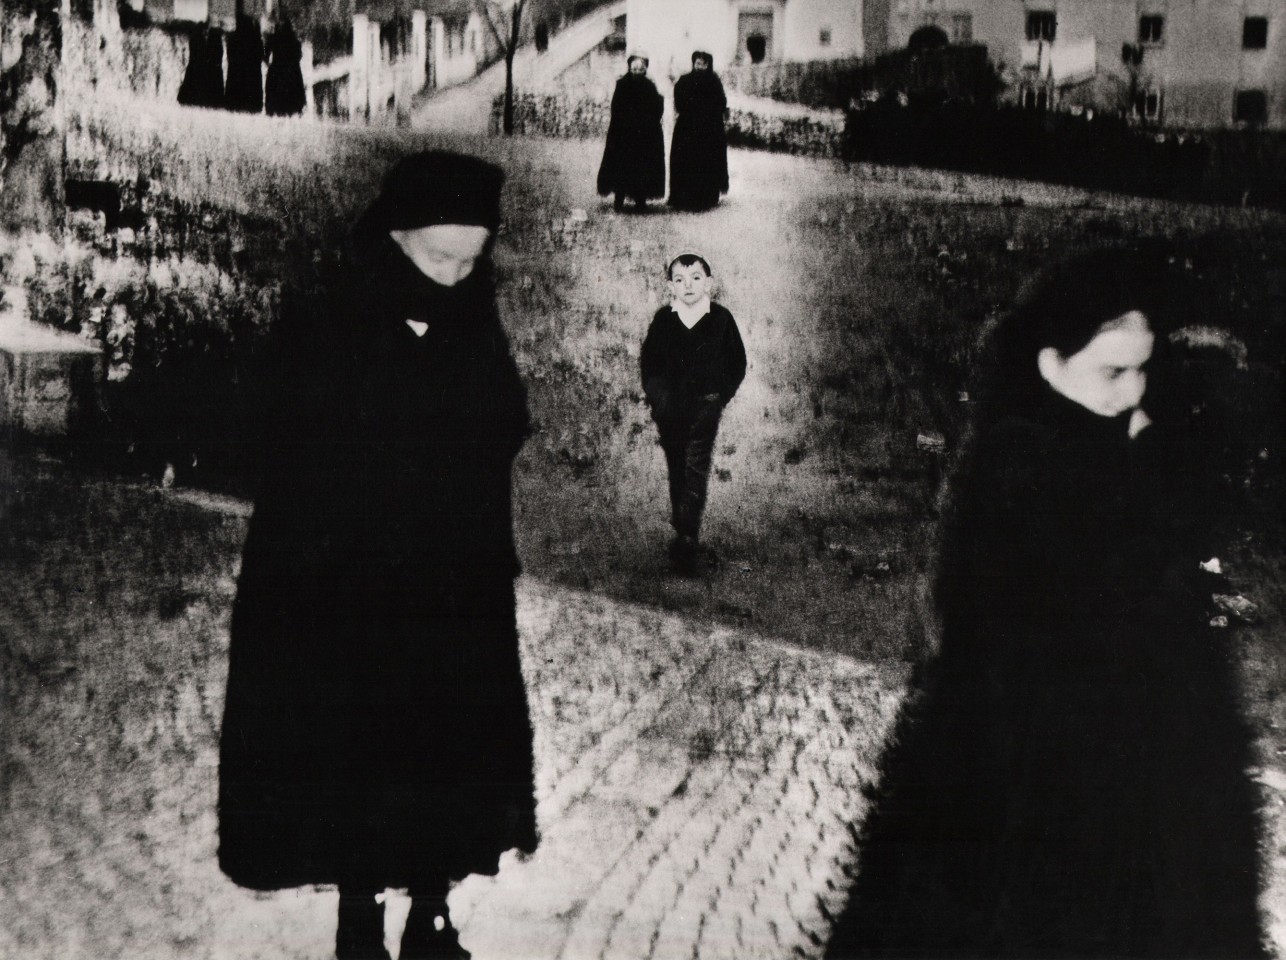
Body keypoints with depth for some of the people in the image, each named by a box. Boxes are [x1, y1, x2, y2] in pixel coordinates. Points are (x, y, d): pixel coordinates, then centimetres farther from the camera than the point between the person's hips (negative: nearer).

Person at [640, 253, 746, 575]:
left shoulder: (721, 318, -1)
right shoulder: (663, 319, 3)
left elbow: (737, 363, 8)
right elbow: (648, 361, 13)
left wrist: (721, 394, 0)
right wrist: (656, 396, 3)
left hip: (704, 406, -2)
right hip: (669, 408, 3)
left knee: (696, 468, -12)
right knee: (677, 470, 8)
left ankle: (686, 540, -13)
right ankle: (688, 540, 17)